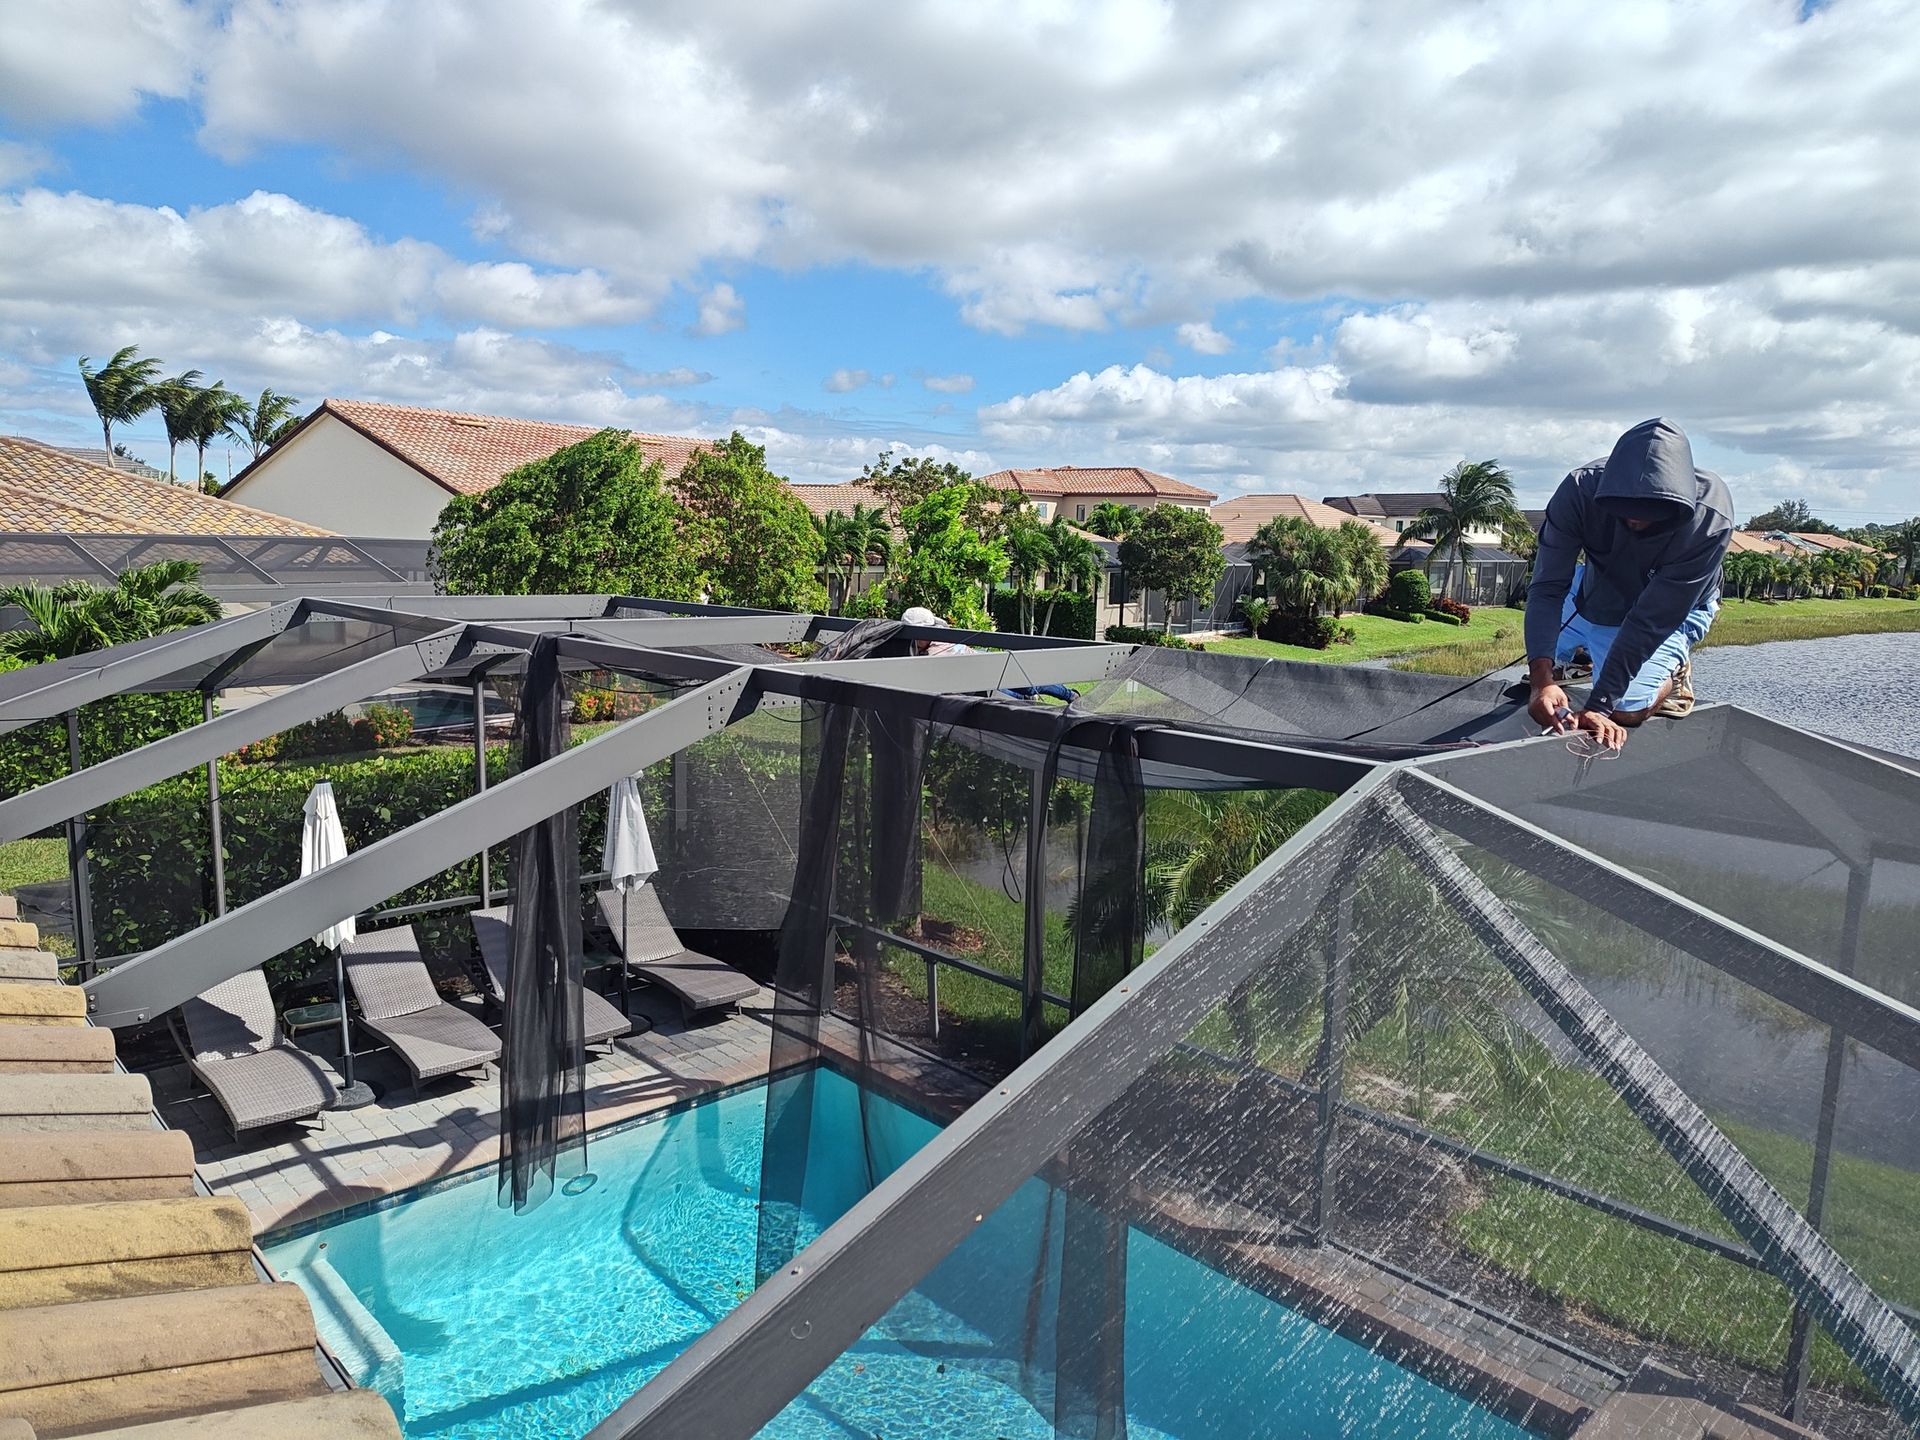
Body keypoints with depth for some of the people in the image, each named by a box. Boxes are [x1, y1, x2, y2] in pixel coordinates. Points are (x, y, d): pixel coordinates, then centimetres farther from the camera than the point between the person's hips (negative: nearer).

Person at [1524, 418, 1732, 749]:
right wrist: (1541, 678, -48)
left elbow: (1651, 620, -36)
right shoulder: (1580, 489, -33)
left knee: (1625, 711, -19)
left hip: (1673, 612, -3)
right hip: (1594, 593, 3)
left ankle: (1673, 670, 10)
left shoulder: (1711, 519, -37)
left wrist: (1599, 706, -41)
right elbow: (1547, 589, -35)